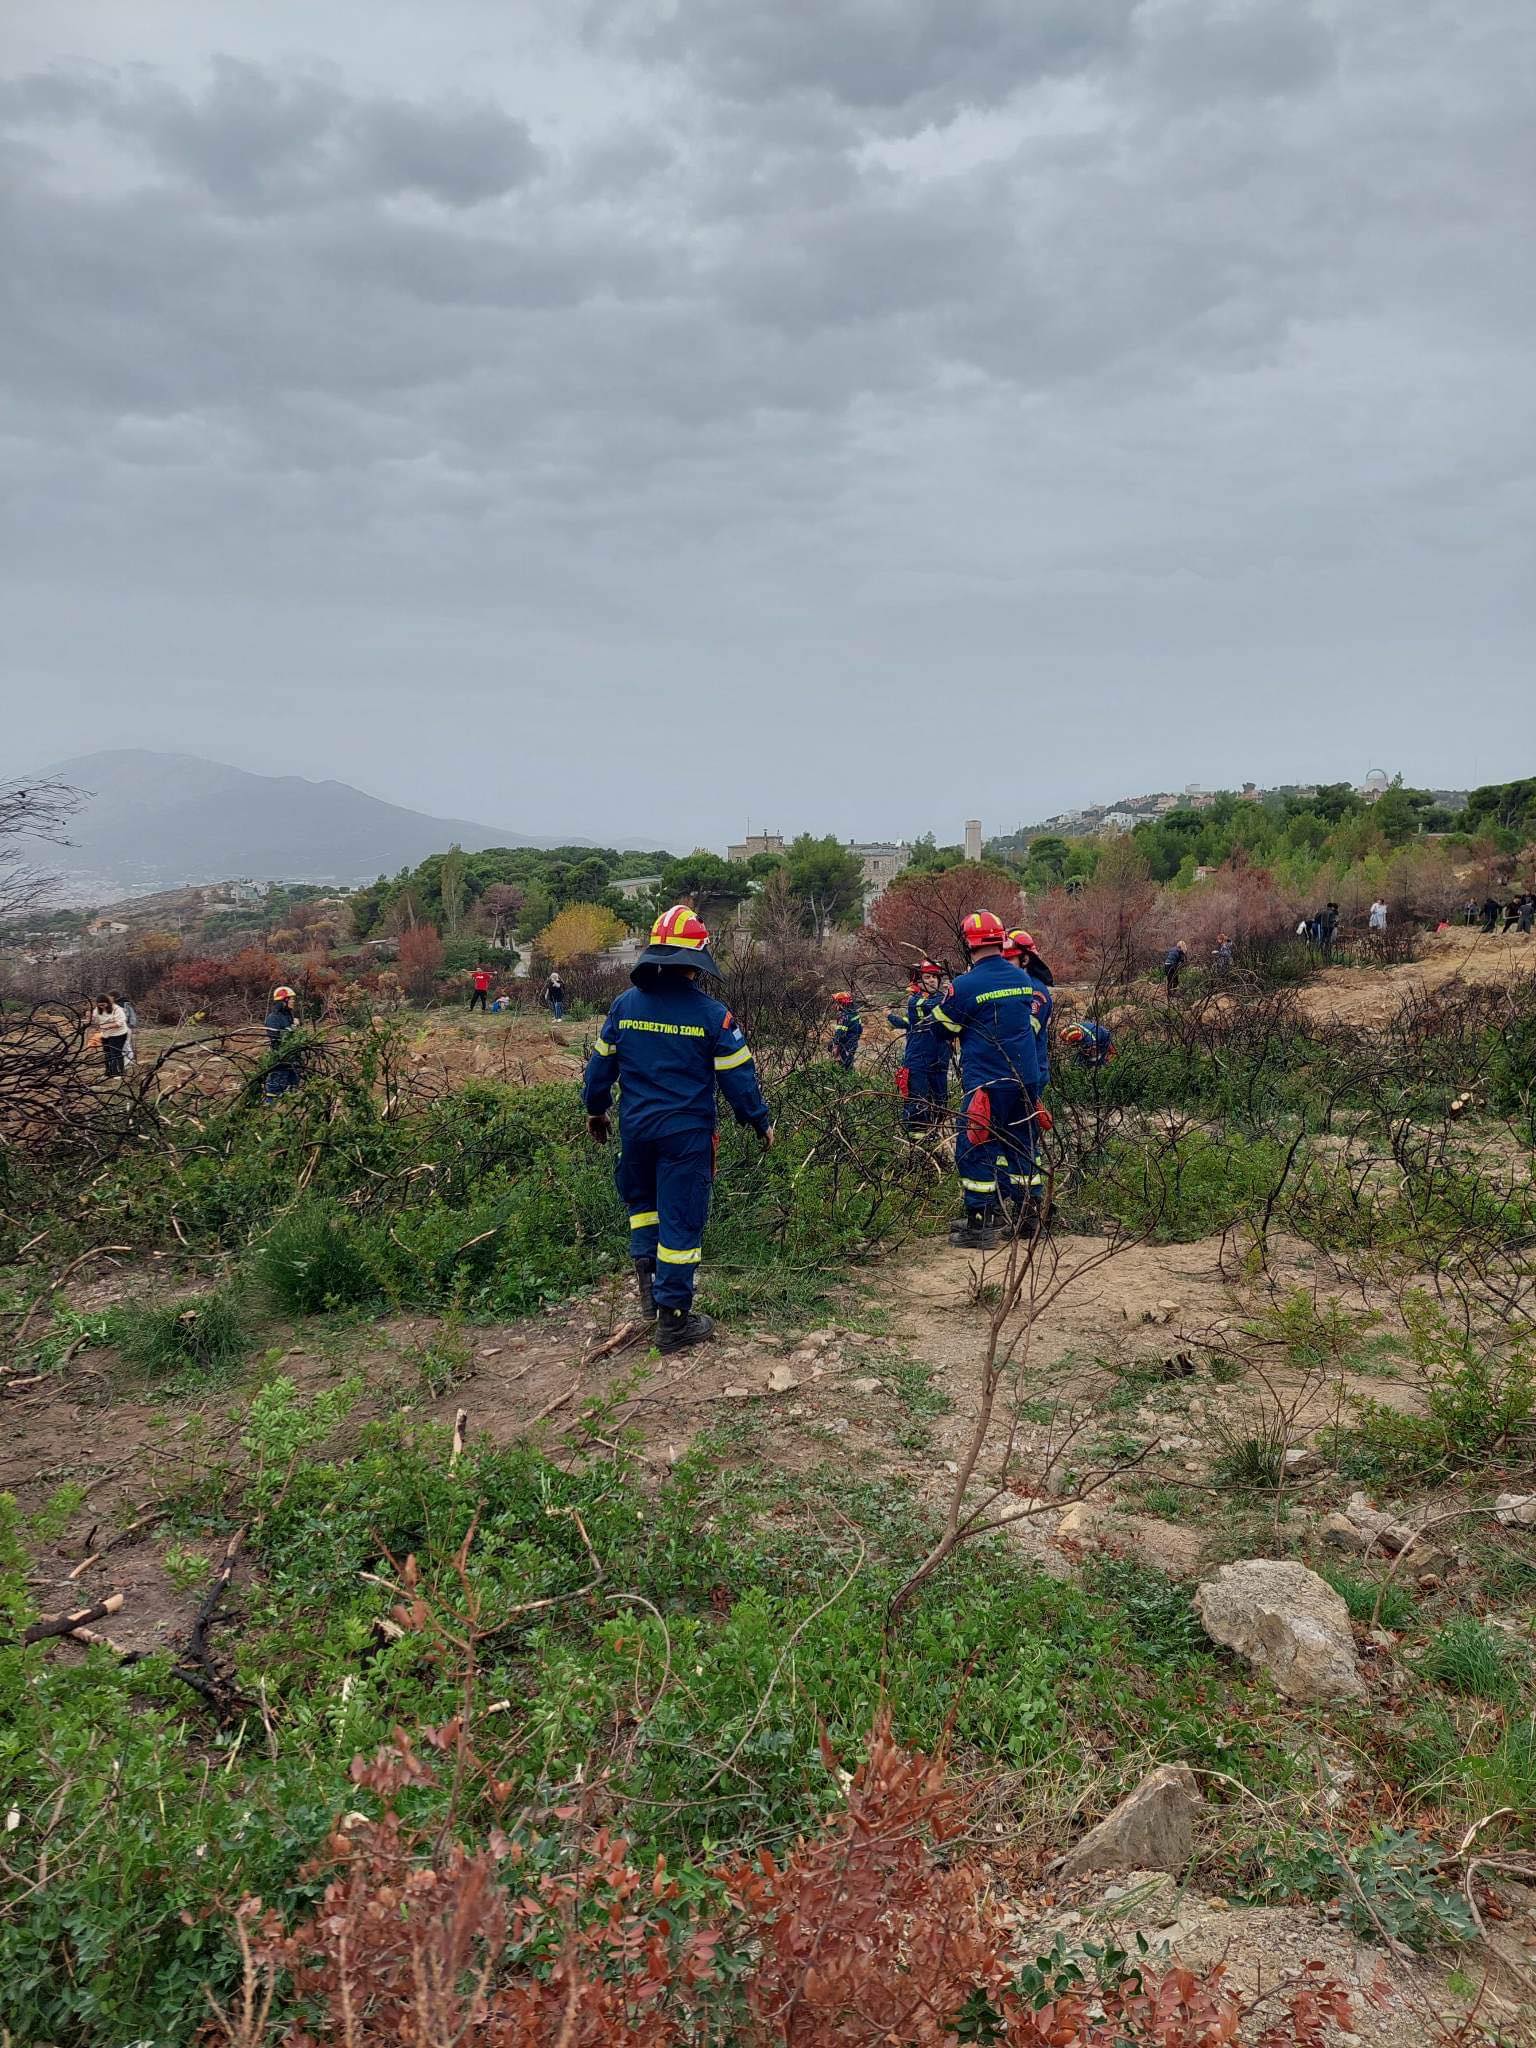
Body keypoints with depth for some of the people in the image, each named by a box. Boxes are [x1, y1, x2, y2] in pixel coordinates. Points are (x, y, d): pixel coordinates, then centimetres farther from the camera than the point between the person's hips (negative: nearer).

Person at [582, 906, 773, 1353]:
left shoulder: (625, 1005, -1)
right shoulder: (711, 1014, -12)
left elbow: (601, 1063, 9)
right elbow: (738, 1075, -7)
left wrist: (595, 1109, 25)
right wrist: (760, 1121, 8)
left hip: (635, 1127, 4)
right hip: (687, 1131, -4)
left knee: (642, 1198, 29)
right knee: (681, 1219, 3)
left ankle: (645, 1264, 11)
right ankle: (673, 1320, 9)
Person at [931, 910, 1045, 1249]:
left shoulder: (966, 986, -15)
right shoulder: (1023, 979, 5)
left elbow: (941, 1026, -2)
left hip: (987, 1082, -6)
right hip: (1027, 1077, 6)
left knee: (975, 1147, 1)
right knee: (1021, 1143, 18)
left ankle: (978, 1223, 0)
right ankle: (1029, 1211, 26)